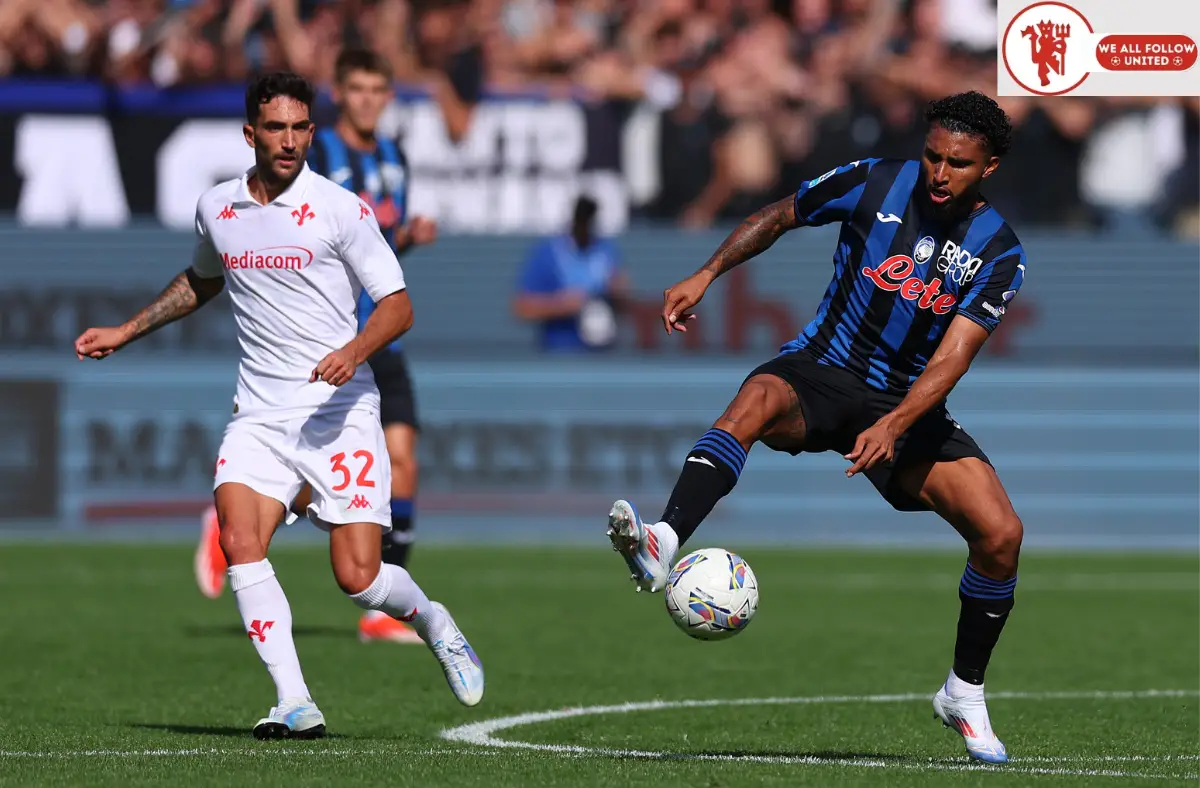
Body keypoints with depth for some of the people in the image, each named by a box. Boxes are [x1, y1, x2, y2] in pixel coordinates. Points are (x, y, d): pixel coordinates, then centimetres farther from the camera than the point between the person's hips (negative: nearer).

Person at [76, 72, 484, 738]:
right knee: (238, 540, -22)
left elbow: (397, 306, -4)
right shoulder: (215, 208, 8)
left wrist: (354, 351, -23)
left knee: (358, 579, -10)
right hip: (259, 414, 4)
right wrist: (126, 331, 29)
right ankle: (295, 703, -20)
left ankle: (434, 624, 25)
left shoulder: (341, 209, -5)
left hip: (340, 410, -4)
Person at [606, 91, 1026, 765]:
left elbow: (951, 358, -17)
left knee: (1001, 533, -16)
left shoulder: (998, 253, -7)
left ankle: (965, 692, 7)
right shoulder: (876, 184, -5)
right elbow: (780, 217, 11)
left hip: (908, 403, 1)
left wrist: (893, 426, -31)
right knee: (756, 401, -38)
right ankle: (664, 546, -59)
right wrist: (706, 275, 0)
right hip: (821, 373, -1)